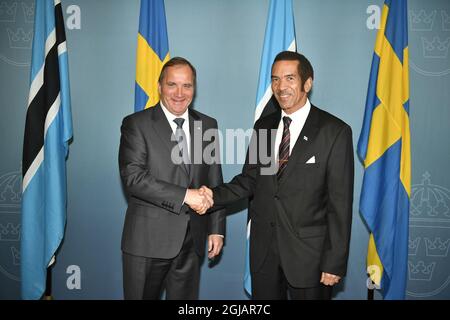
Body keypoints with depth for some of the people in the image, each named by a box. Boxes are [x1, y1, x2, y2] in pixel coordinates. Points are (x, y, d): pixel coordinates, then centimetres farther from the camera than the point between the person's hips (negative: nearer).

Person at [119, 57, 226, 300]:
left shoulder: (208, 125, 8)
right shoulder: (136, 124, -5)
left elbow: (215, 182, 9)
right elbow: (132, 177, -17)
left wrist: (217, 229, 6)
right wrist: (185, 195, -21)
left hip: (191, 241, 4)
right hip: (148, 239, -3)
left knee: (185, 298, 14)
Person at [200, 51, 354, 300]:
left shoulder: (335, 131, -11)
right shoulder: (263, 126, 6)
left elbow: (340, 202, -11)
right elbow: (250, 179, 9)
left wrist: (335, 263, -11)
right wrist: (215, 195, -10)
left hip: (308, 251, -4)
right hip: (263, 248, 5)